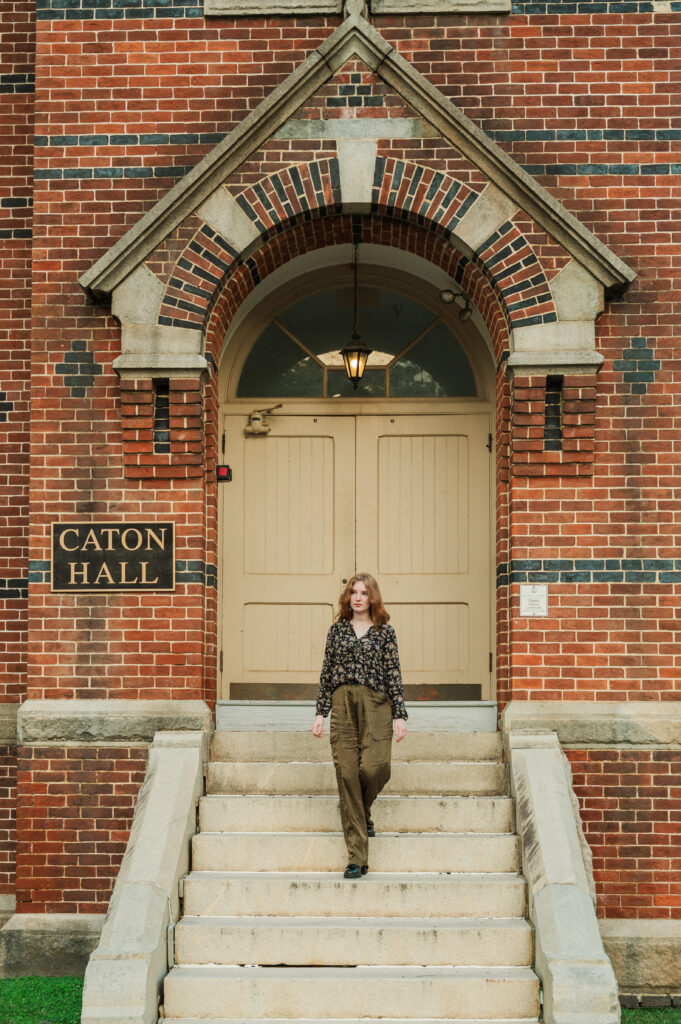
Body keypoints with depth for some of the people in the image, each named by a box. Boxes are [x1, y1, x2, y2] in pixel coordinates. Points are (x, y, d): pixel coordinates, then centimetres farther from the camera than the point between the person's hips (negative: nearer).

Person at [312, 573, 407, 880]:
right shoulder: (337, 630, 13)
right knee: (346, 773, -6)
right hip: (342, 704, 1)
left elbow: (393, 674, 6)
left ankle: (363, 814, 21)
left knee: (374, 767, -18)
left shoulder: (384, 631, 8)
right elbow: (327, 673, 13)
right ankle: (356, 857, -4)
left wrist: (399, 715, 0)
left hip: (376, 705, -1)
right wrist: (321, 712, 7)